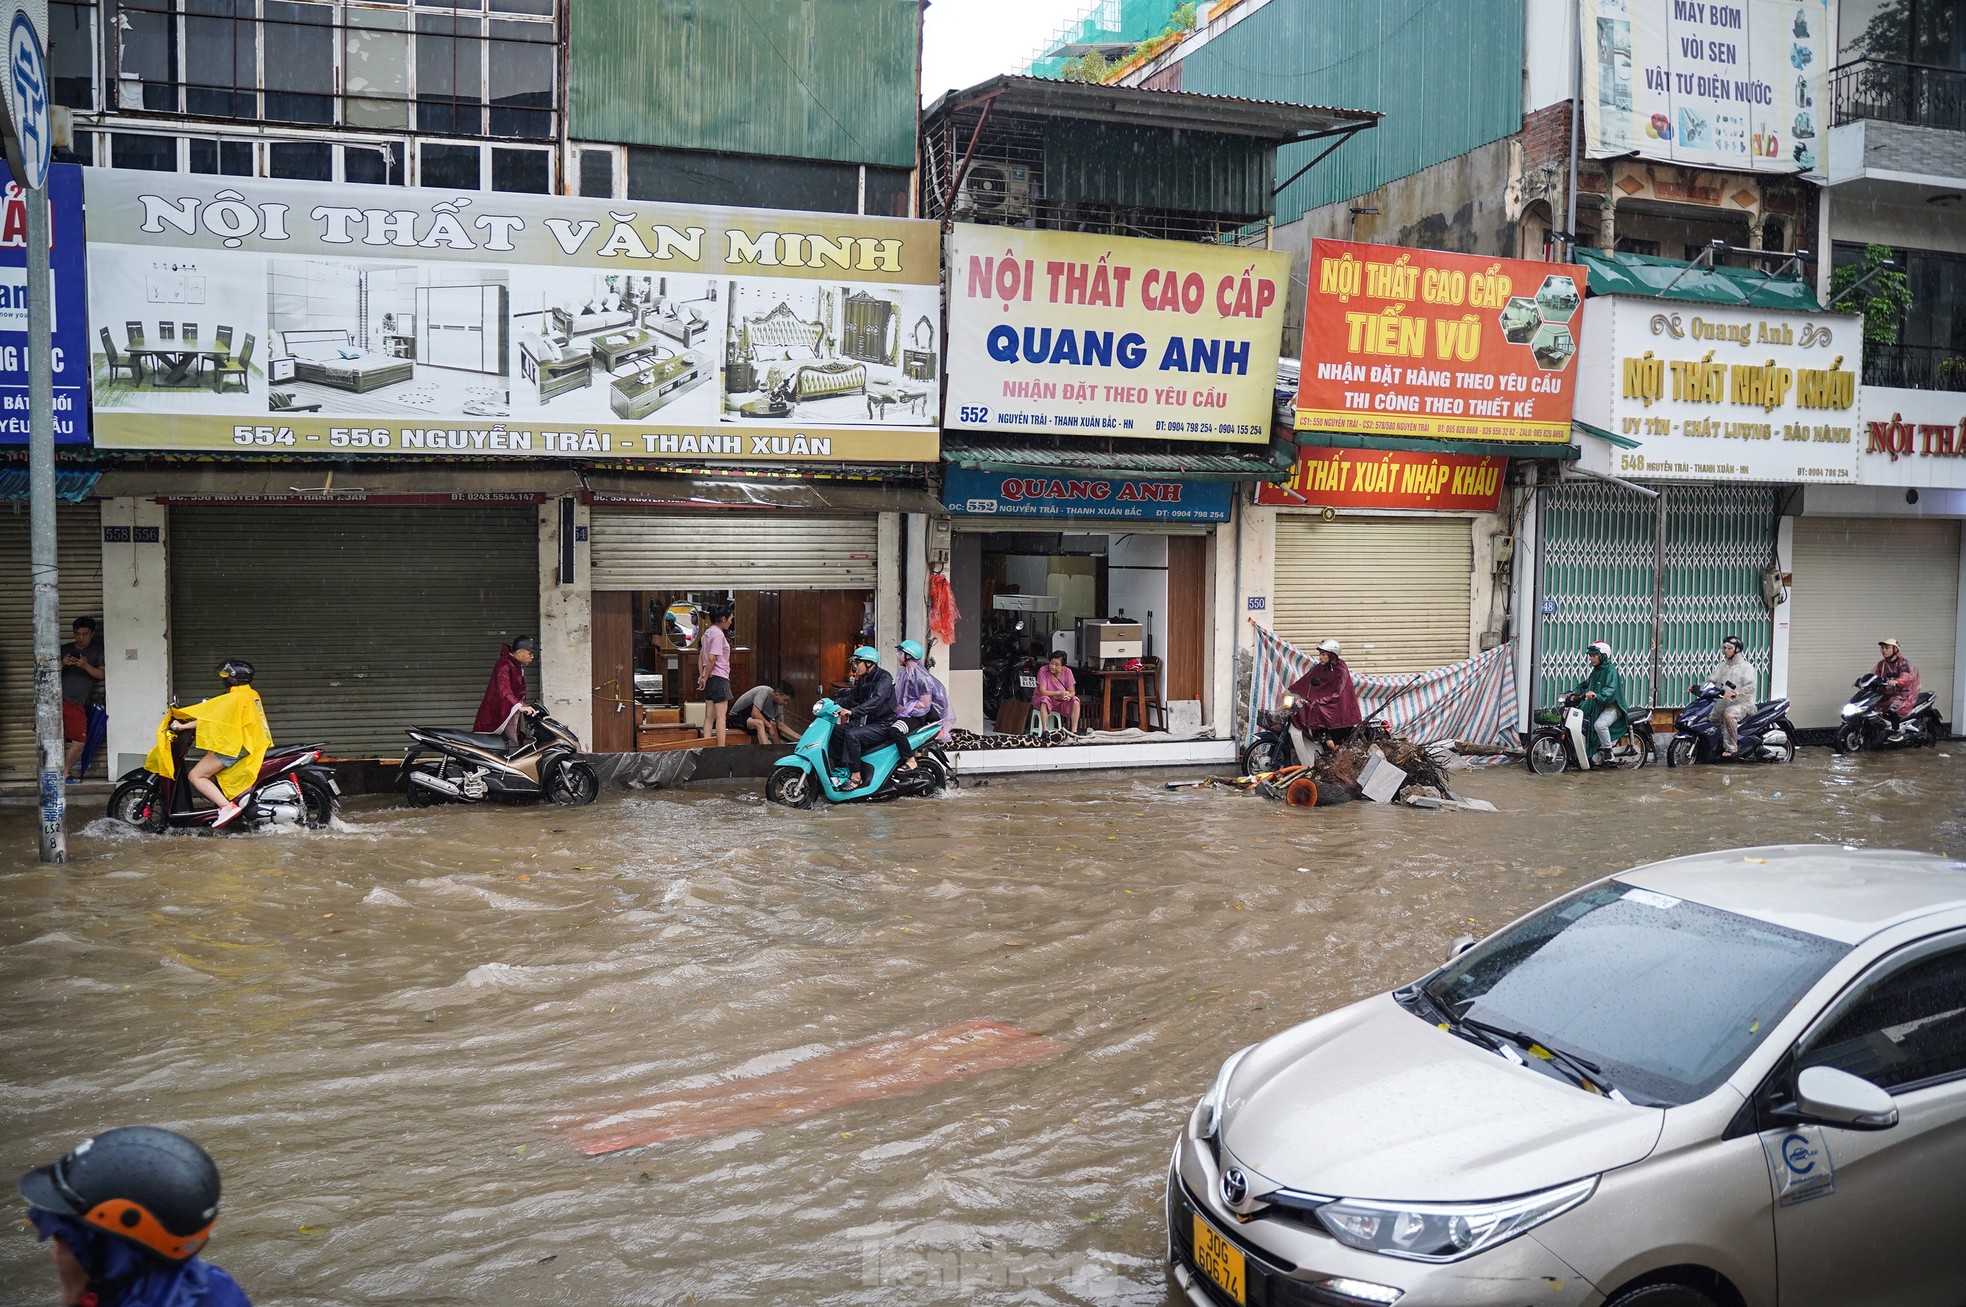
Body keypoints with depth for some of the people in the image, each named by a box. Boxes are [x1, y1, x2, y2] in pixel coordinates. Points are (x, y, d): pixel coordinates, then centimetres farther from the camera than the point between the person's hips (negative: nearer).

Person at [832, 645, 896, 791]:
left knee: (852, 734, -29)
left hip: (883, 725, -10)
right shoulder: (862, 679, 14)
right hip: (868, 722, 10)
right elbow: (851, 698, 15)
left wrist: (852, 712, -42)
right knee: (836, 731, -1)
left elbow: (875, 701, -31)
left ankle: (856, 777, -24)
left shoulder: (884, 678, -16)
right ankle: (844, 766, 0)